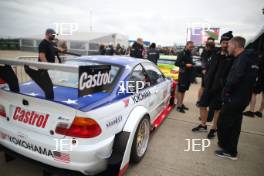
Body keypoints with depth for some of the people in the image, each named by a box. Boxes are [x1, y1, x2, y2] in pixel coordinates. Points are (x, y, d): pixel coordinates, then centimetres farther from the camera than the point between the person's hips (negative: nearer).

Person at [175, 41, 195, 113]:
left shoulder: (190, 54, 15)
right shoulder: (181, 53, -9)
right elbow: (176, 63, -16)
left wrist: (192, 64, 2)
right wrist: (185, 65, -23)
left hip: (189, 74, 8)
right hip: (183, 74, -8)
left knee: (184, 90, 14)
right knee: (180, 90, -5)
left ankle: (181, 104, 24)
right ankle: (178, 106, 0)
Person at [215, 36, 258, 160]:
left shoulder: (242, 58, -18)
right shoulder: (250, 57, 13)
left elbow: (235, 78, -31)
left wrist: (226, 90, -16)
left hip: (234, 98, -10)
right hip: (243, 98, 10)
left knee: (223, 123, 2)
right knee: (234, 124, 18)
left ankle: (228, 150, 15)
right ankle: (231, 151, 31)